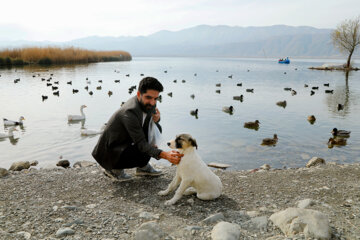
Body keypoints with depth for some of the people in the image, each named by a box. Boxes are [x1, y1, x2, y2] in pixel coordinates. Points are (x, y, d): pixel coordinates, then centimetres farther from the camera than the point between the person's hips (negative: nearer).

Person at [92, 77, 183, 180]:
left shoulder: (148, 103, -9)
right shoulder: (129, 113, -33)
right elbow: (141, 144, -31)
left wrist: (156, 119, -14)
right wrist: (165, 155, -43)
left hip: (125, 143, 8)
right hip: (109, 152, -8)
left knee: (156, 128, -2)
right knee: (145, 155, -29)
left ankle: (142, 167, 9)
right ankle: (114, 169, -1)